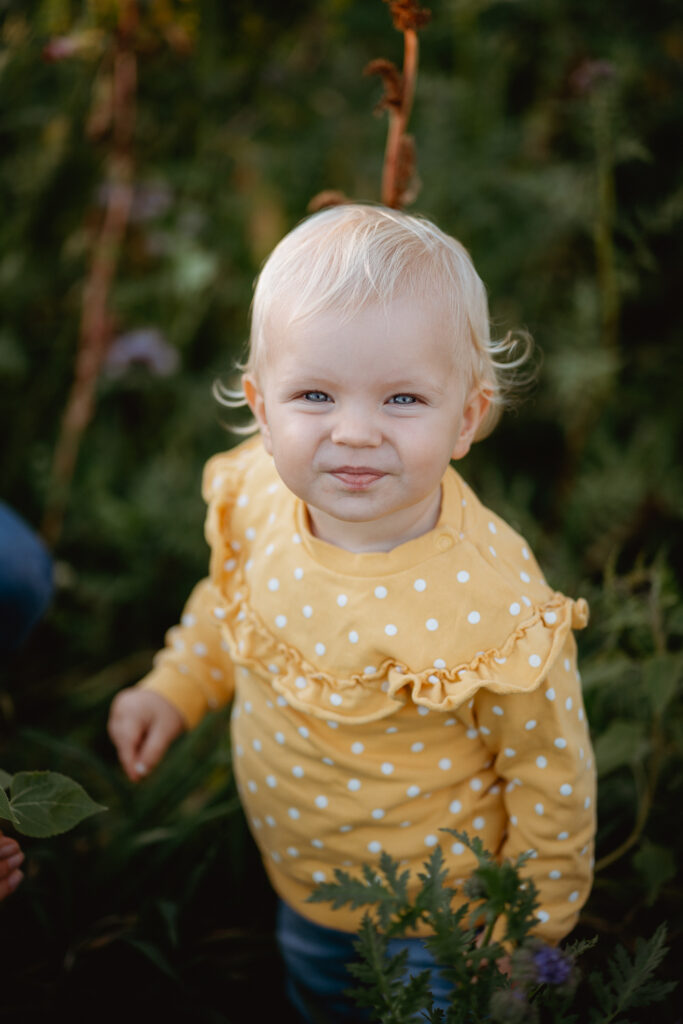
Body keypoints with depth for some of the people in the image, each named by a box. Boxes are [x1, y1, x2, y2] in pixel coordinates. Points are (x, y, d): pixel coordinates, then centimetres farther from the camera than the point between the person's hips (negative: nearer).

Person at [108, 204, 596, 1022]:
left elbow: (552, 779, -22)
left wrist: (527, 932, -10)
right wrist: (176, 688, 1)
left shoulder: (491, 612, -39)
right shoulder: (257, 494, -21)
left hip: (430, 925, -6)